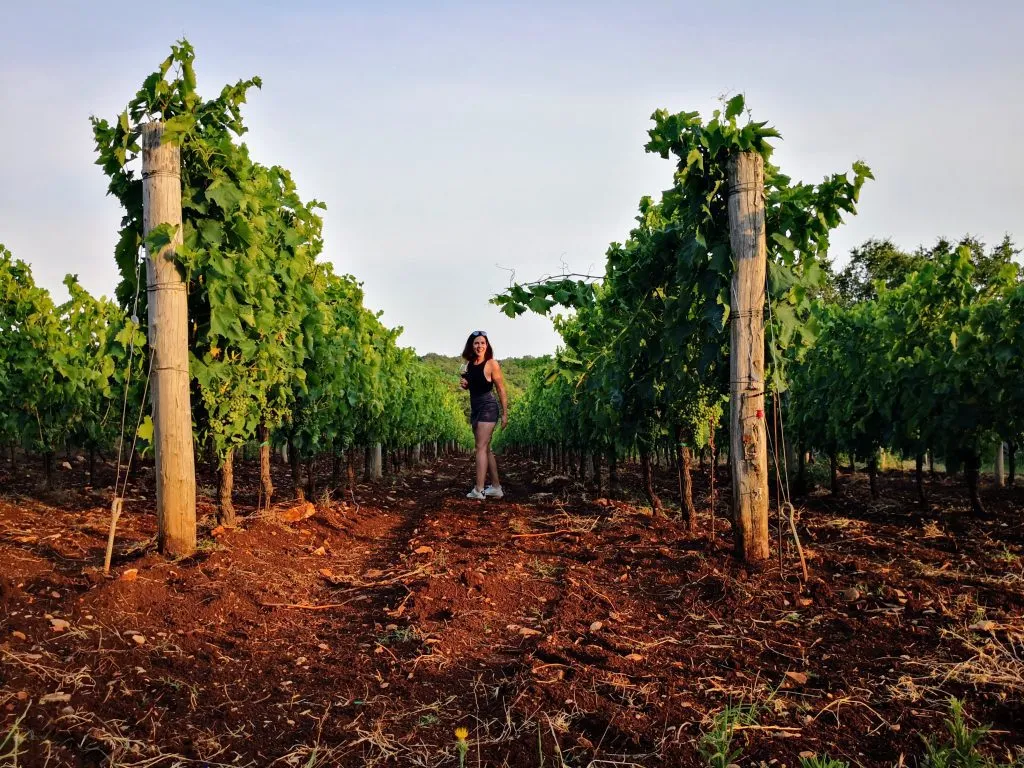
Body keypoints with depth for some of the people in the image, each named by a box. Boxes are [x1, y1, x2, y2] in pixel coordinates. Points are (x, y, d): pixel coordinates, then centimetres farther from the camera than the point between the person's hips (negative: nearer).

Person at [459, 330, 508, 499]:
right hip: (474, 408, 8)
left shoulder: (491, 364, -11)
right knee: (486, 449, 10)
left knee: (481, 447, -12)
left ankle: (478, 490, -14)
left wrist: (505, 414, -10)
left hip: (488, 408, -8)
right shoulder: (469, 365, 7)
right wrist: (464, 384, 0)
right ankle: (496, 487, 16)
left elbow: (501, 390, -9)